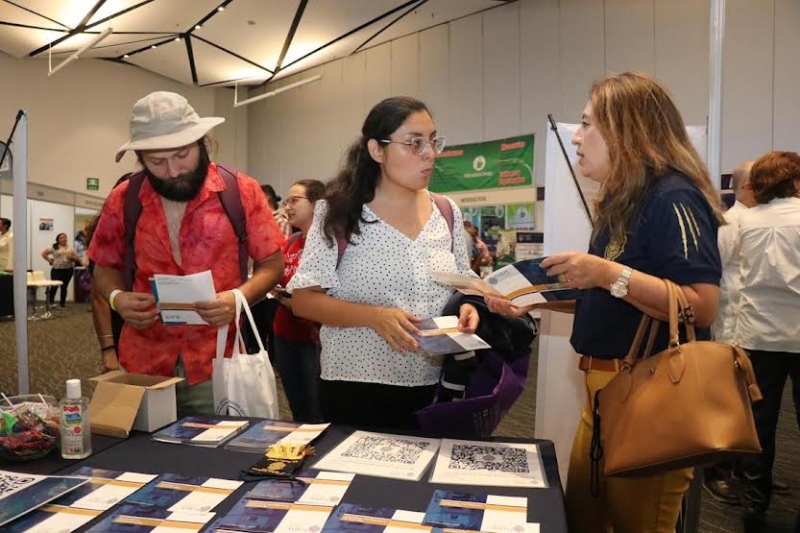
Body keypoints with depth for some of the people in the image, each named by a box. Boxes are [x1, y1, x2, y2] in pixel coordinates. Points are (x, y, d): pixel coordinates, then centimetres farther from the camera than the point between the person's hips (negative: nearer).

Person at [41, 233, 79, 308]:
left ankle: (62, 303, 11)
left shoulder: (70, 248, 12)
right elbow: (43, 253, 4)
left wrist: (72, 258, -10)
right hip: (57, 270, -2)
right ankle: (50, 303, 6)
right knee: (54, 286, -7)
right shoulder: (54, 247, 3)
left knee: (64, 287, 4)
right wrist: (50, 260, -2)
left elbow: (77, 259, 10)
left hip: (68, 270, 2)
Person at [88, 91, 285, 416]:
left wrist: (239, 297, -19)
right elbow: (104, 269, 13)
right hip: (143, 364, 3)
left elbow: (272, 264, -1)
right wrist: (117, 297, -8)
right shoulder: (123, 200, 2)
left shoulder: (242, 191, -6)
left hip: (219, 364, -2)